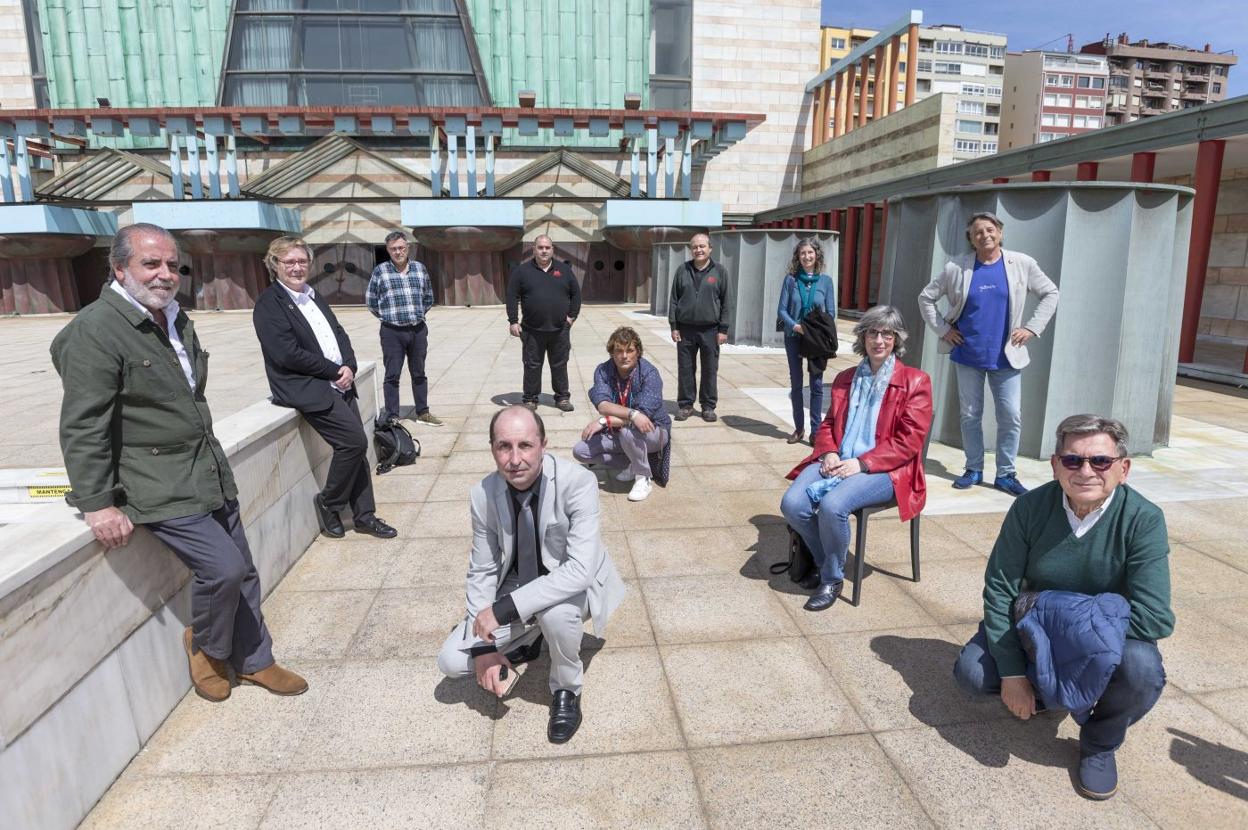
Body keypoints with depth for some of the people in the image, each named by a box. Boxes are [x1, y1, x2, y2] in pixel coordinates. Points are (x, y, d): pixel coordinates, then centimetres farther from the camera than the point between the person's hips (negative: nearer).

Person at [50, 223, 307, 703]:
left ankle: (254, 661, 29)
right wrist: (98, 504, -18)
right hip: (157, 486, -8)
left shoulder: (175, 318, 10)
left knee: (242, 571, 12)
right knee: (222, 567, -15)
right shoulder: (94, 330, -15)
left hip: (209, 473, 8)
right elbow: (83, 427, -17)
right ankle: (206, 647, 15)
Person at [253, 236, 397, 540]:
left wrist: (349, 366, -4)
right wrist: (335, 370, -12)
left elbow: (339, 333, 15)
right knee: (355, 440, -15)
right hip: (306, 388, -7)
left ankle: (364, 515, 16)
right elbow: (289, 355, -16)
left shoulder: (313, 296, 16)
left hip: (339, 382, 7)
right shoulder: (269, 303, -7)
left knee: (355, 447, 6)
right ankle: (328, 503, 7)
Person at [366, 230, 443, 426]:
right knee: (392, 375, 1)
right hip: (392, 332, -3)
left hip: (418, 330, 3)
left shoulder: (420, 268, 7)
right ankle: (391, 416, 9)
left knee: (419, 373, 12)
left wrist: (419, 314, 11)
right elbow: (370, 301, 6)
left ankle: (422, 413, 23)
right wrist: (387, 316, 7)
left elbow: (429, 297, 17)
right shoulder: (380, 271, -1)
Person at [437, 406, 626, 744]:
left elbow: (580, 570, -38)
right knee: (451, 660, -8)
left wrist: (505, 608, -40)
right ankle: (527, 637, 21)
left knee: (555, 612, -38)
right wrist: (484, 644, -15)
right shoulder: (483, 494, -16)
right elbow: (482, 572, -6)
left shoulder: (578, 483, -30)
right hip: (519, 585, 4)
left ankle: (567, 690, -6)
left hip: (573, 585, -3)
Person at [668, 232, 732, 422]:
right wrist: (673, 326, 1)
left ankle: (708, 406, 16)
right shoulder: (682, 270, 7)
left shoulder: (720, 271, 3)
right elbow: (674, 300, 8)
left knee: (710, 370, 5)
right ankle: (685, 404, 17)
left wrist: (723, 329, -4)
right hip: (685, 329, 1)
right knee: (685, 369, 6)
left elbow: (726, 302, 1)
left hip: (710, 330, -1)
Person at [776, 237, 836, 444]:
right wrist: (795, 326, -18)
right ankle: (799, 428, 20)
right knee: (796, 383, 8)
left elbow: (831, 313, 1)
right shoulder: (790, 279, 0)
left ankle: (816, 430, 8)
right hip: (794, 337, 1)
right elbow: (782, 310, -2)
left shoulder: (825, 281, 0)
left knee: (816, 384, 1)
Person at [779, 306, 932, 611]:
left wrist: (861, 463, -16)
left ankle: (832, 578, -6)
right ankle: (824, 560, 7)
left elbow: (909, 441, -6)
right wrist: (829, 453, -4)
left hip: (883, 470, -5)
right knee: (792, 503, -22)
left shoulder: (915, 381, 3)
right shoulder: (845, 379, 20)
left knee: (832, 505, -33)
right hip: (837, 461, 5)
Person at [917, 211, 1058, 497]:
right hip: (967, 355, 0)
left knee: (1011, 417, -1)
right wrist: (943, 329, -1)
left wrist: (1032, 328, -1)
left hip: (1005, 356, 0)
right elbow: (926, 297, 5)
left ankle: (1005, 474, 13)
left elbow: (1050, 294, 8)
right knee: (970, 415, 8)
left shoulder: (1021, 264, -1)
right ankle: (974, 469, 22)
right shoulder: (956, 268, -3)